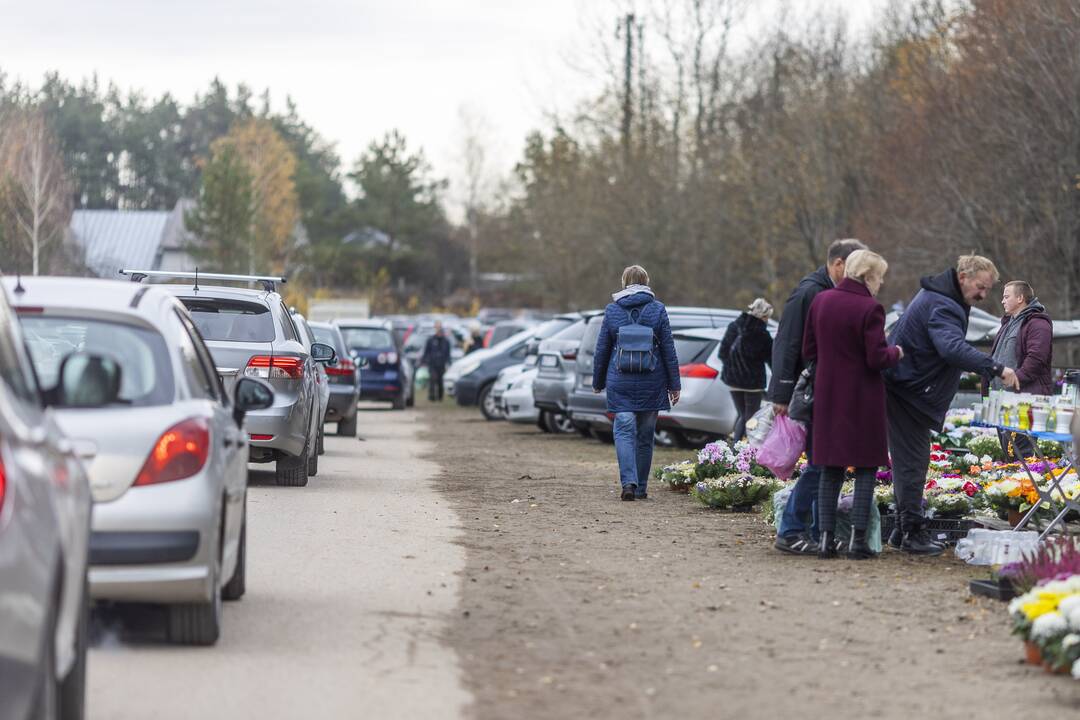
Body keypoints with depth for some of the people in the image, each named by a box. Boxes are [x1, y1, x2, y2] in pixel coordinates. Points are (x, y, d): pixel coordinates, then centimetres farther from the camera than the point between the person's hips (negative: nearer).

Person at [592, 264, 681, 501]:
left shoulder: (612, 310, 1)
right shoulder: (657, 309, -1)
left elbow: (602, 349, 5)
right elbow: (668, 349, 0)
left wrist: (598, 382, 16)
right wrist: (674, 384, 5)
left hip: (621, 382, -1)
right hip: (651, 383, 1)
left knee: (624, 431, -3)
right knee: (645, 434, 10)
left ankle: (628, 482, -22)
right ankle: (641, 488, 17)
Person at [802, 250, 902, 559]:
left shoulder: (820, 301, 3)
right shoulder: (870, 308, -15)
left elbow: (808, 351, 7)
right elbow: (877, 359, -16)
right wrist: (896, 353, 4)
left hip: (828, 395, 5)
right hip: (862, 399, -5)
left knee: (830, 468, 10)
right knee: (866, 468, 4)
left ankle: (827, 538, 7)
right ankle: (857, 539, 0)